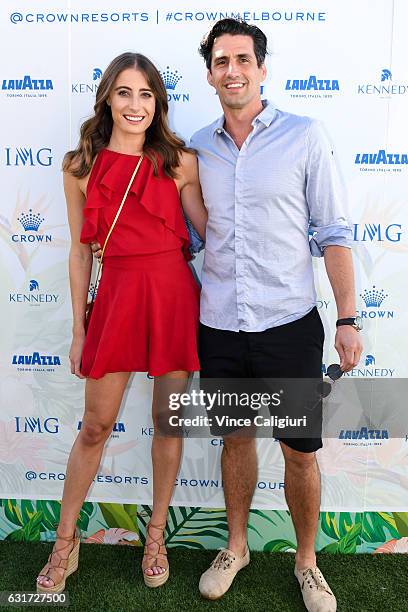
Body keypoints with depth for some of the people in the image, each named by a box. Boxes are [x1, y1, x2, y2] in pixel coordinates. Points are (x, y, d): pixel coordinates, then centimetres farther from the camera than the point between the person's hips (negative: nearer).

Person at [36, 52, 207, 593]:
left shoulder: (179, 162, 1)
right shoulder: (80, 167, 3)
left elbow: (210, 231, 6)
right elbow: (80, 250, 5)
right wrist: (78, 330, 6)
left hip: (174, 294, 0)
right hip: (117, 295, 0)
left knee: (167, 420, 11)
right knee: (95, 426, 8)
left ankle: (156, 535, 33)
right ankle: (65, 543, 30)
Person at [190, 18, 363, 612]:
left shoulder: (305, 136, -3)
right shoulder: (197, 148, 7)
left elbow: (332, 233, -3)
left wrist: (347, 319, -8)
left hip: (289, 325, -2)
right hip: (218, 326, 3)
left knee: (300, 452, 8)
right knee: (235, 438, 17)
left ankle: (307, 562, 33)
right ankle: (235, 547, 39)